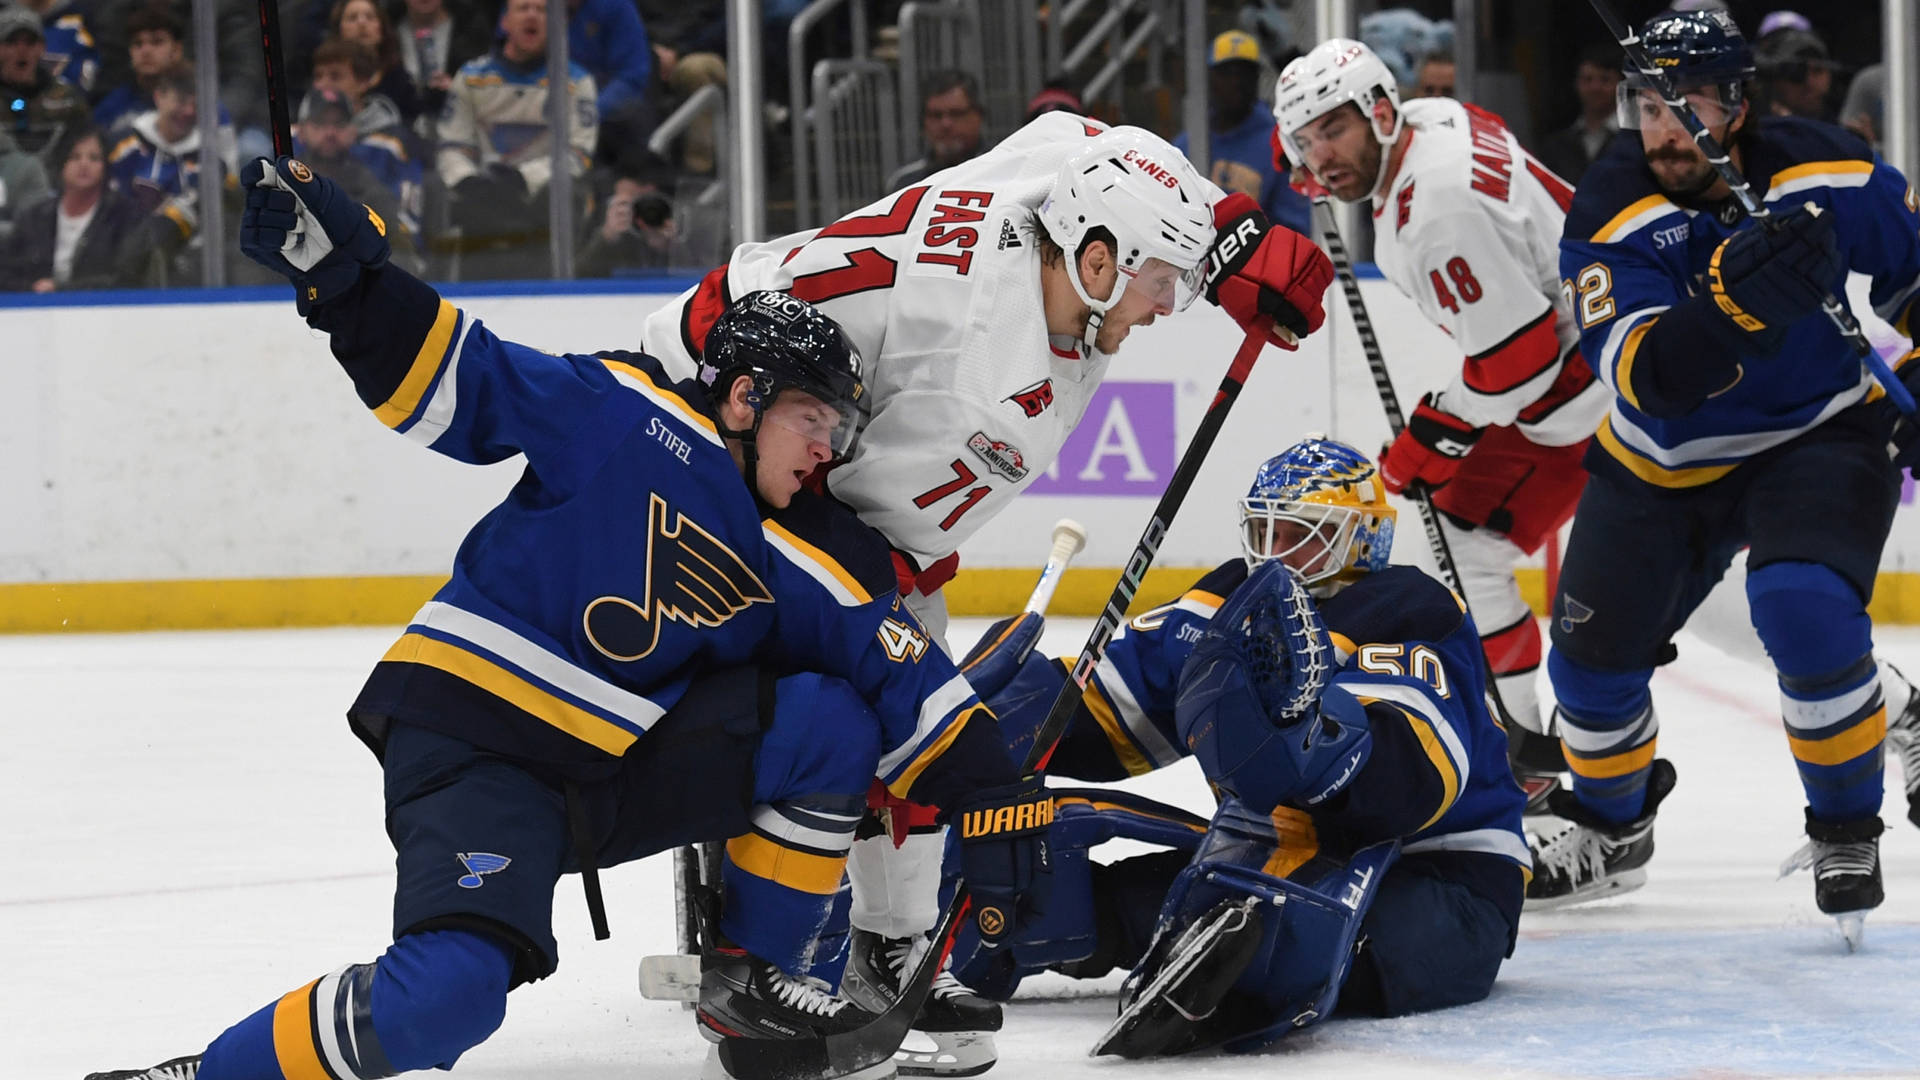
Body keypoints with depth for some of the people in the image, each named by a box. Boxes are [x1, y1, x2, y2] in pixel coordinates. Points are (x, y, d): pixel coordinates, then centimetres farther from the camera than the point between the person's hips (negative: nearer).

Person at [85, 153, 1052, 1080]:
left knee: (829, 725, -9)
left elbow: (901, 679, 7)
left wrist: (989, 792, -4)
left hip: (623, 773, 6)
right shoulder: (627, 418, -8)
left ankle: (746, 981, 6)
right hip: (471, 741, -6)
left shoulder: (808, 568, 7)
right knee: (451, 994, -30)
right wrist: (339, 269, -22)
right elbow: (450, 378, -9)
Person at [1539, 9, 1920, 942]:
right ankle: (1612, 825, 35)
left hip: (1819, 436, -2)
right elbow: (1648, 375, -35)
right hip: (1667, 462, 2)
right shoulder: (1612, 212, -22)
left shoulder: (1831, 178, -18)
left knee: (1805, 611, -27)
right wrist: (1735, 299, -51)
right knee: (1592, 656, 4)